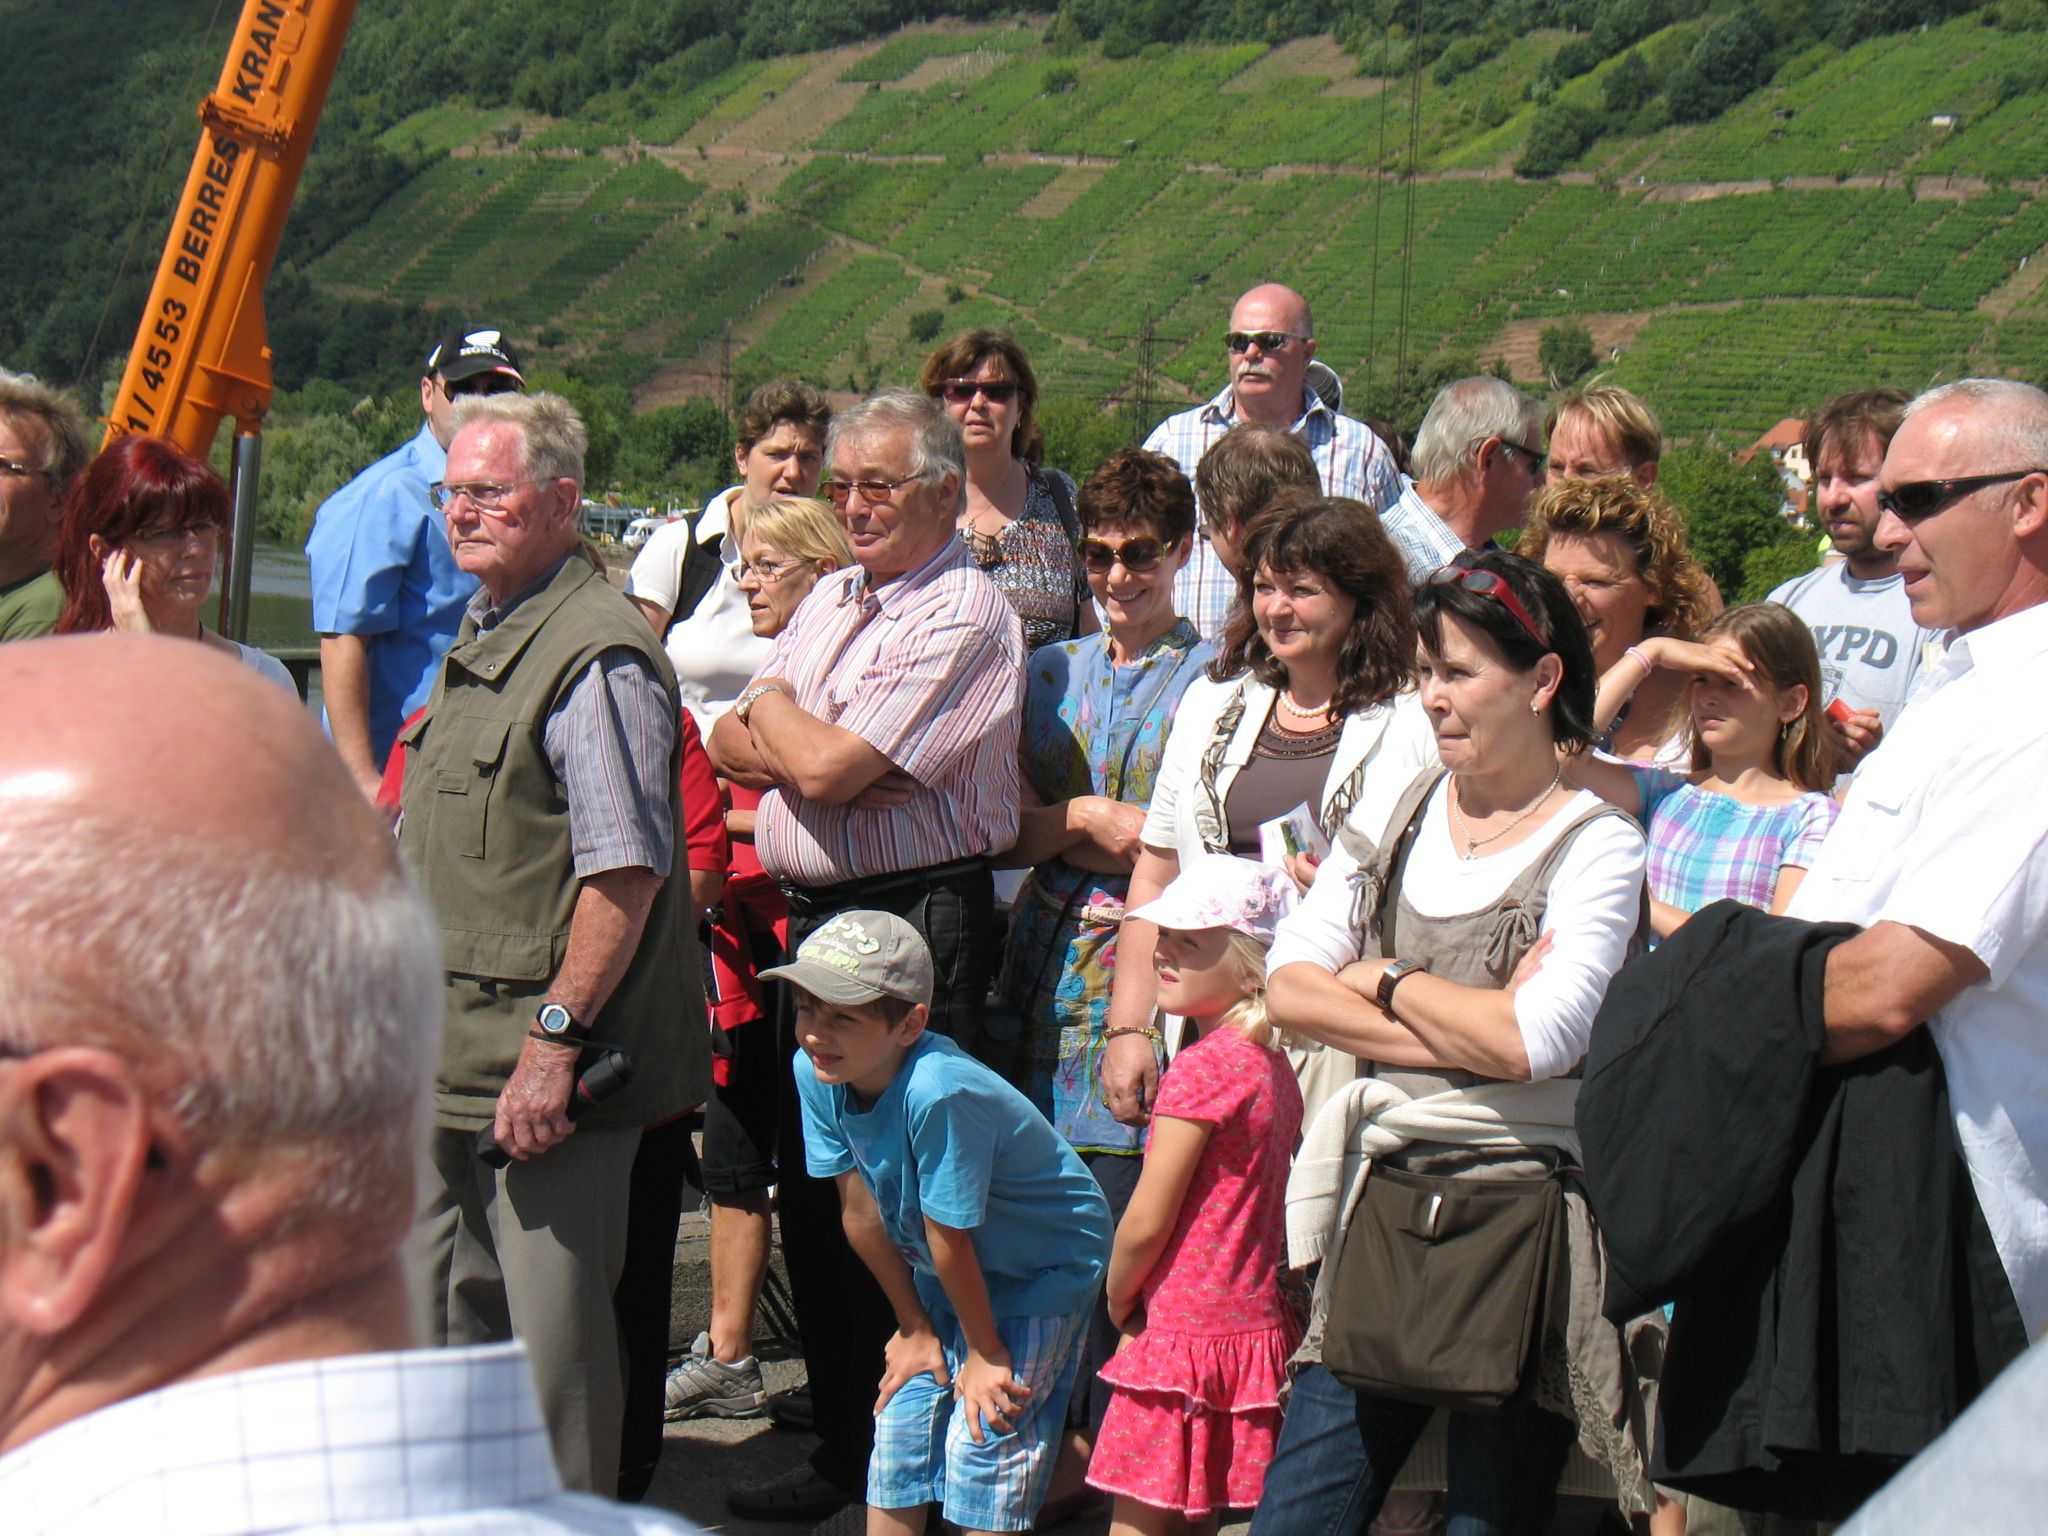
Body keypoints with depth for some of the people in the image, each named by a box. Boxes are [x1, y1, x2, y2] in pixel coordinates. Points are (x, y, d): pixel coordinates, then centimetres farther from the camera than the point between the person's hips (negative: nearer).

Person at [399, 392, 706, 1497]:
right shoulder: (478, 637, 14)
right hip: (449, 1053, 10)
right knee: (445, 1319, 19)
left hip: (544, 1069, -10)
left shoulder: (597, 655, -17)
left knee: (551, 1322, -1)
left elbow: (626, 869, -24)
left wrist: (555, 1036, -25)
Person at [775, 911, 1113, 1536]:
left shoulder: (939, 1094, -38)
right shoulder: (815, 1072, -16)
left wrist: (985, 1352, -14)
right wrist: (915, 1326, 2)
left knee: (983, 1443, -10)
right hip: (945, 1275, 7)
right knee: (899, 1425, 6)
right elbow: (861, 1211, -6)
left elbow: (949, 1238, -25)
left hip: (1046, 1264, -7)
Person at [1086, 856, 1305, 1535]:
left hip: (1184, 1332, -8)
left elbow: (1146, 1223, -15)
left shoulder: (1202, 1067, -17)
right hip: (1261, 1322, 8)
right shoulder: (1274, 1065, 8)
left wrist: (1118, 1301, 1)